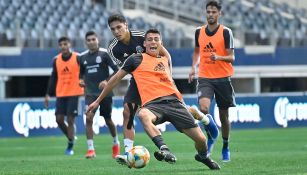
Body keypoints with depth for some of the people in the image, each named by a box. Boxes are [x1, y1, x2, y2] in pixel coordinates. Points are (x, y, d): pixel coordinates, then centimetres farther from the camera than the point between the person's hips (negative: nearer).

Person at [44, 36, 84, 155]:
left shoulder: (78, 58, -5)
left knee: (70, 120, -7)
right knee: (59, 119, -1)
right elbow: (53, 78, 13)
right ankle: (71, 138, 21)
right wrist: (48, 94, 10)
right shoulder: (56, 60, 7)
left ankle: (70, 146, 1)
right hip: (60, 94, 4)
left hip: (74, 94, -4)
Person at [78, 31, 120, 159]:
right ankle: (90, 149, -16)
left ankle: (116, 143, 38)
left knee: (108, 120, 10)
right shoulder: (82, 57, 7)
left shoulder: (105, 54, -7)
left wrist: (107, 81, -21)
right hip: (91, 93, 2)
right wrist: (81, 80, 0)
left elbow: (117, 70, -9)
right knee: (89, 117, -18)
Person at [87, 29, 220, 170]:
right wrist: (98, 101, 15)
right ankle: (165, 150, -57)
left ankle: (203, 156, 32)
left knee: (201, 139, -4)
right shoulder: (137, 59, 9)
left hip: (173, 101, 4)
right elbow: (116, 79, 14)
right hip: (153, 104, -4)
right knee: (143, 115, -43)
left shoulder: (165, 59, 21)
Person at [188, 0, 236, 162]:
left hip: (223, 78, -1)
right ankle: (211, 136, 4)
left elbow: (231, 58, -8)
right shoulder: (199, 32, 6)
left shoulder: (226, 32, -5)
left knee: (224, 115, 7)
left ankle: (225, 147, 28)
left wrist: (218, 57, -27)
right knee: (203, 108, -23)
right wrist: (194, 67, 7)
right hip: (205, 78, 1)